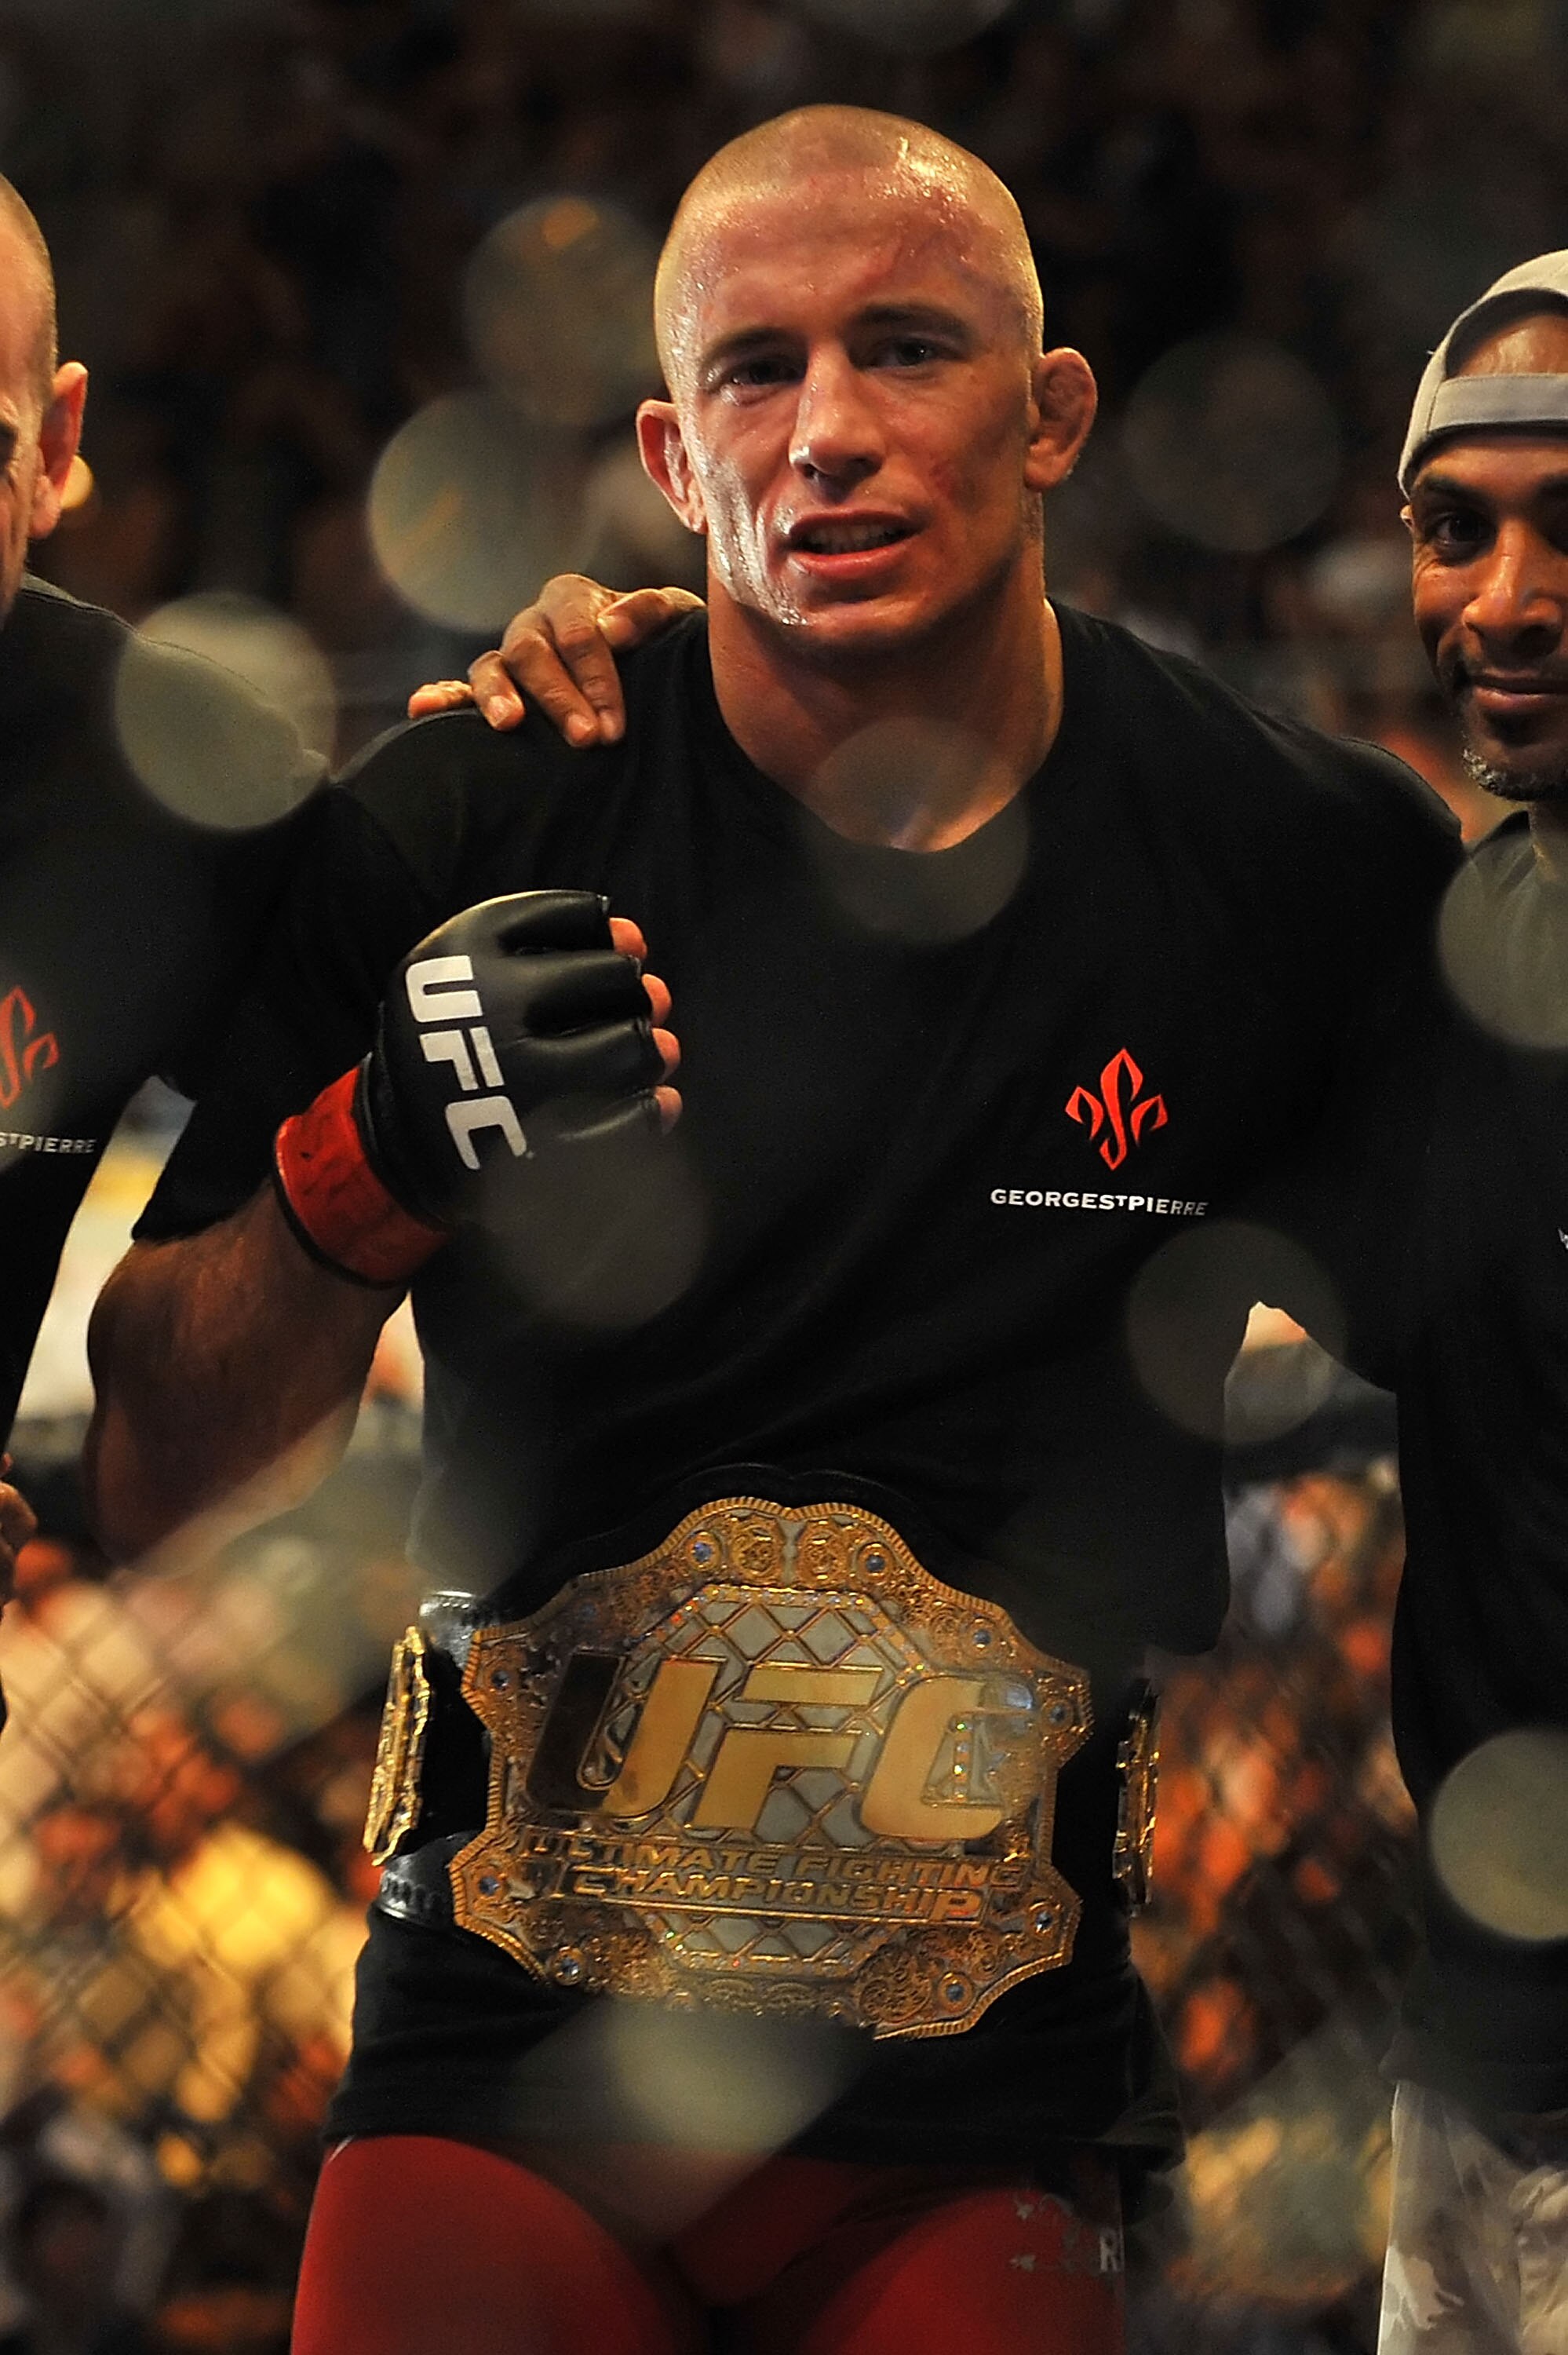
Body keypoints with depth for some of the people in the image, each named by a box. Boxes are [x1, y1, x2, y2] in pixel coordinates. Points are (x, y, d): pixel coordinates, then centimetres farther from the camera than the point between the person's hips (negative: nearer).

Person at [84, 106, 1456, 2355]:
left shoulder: (1324, 874, -4)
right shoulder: (456, 833, -6)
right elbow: (149, 1476, -3)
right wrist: (371, 1161, -20)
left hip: (995, 2111, 0)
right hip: (506, 2062, 0)